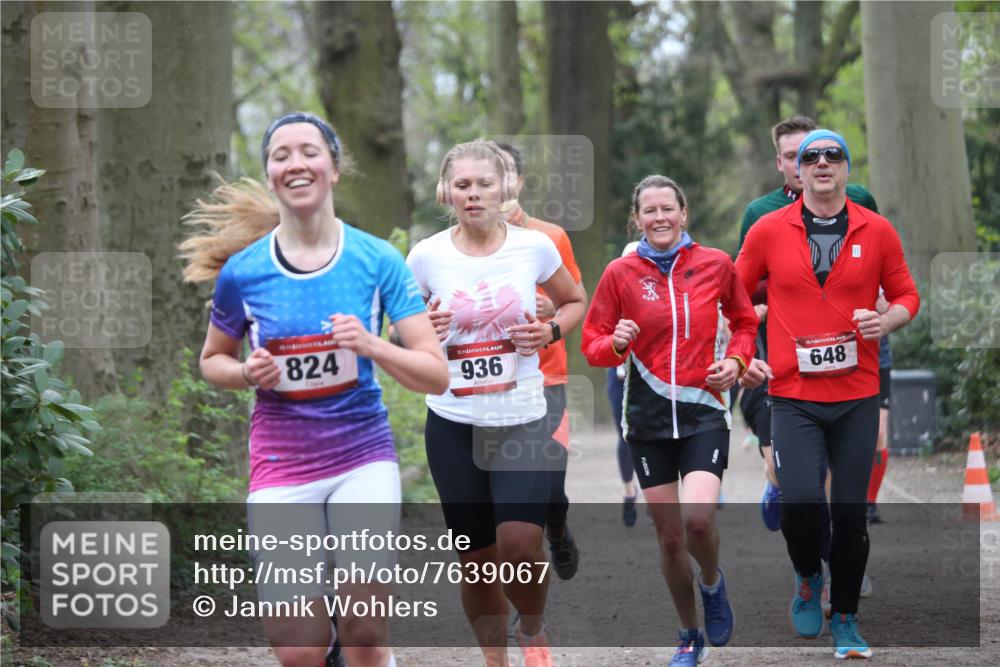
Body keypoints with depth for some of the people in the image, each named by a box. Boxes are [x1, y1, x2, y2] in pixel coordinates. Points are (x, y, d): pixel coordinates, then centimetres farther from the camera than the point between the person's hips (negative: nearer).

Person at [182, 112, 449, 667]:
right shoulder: (242, 272, -4)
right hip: (281, 467, 0)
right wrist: (248, 373, -9)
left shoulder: (376, 260, -5)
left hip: (363, 458, 0)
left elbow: (436, 375, -5)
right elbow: (212, 361, 14)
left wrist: (371, 345, -23)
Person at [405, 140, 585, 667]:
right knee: (477, 558, 5)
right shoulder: (426, 256, -3)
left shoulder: (535, 247, -4)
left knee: (519, 545, -17)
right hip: (453, 424, 1)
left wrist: (550, 332, -7)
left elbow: (575, 302, 13)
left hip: (522, 420, -1)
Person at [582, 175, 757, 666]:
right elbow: (593, 343, 4)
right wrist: (616, 344, -17)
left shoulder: (716, 264, 1)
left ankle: (712, 583, 14)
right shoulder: (621, 273, -1)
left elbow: (745, 320, 17)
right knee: (669, 535, 3)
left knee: (698, 519, -20)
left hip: (703, 411, -1)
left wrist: (736, 359, -1)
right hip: (648, 417, 1)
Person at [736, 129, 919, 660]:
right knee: (800, 499, -17)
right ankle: (807, 577, 15)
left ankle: (845, 618, 21)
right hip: (792, 395, -1)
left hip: (856, 396, 1)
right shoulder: (769, 231, 1)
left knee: (851, 512, 4)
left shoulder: (876, 231, 2)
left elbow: (906, 295, 10)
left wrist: (887, 320, -11)